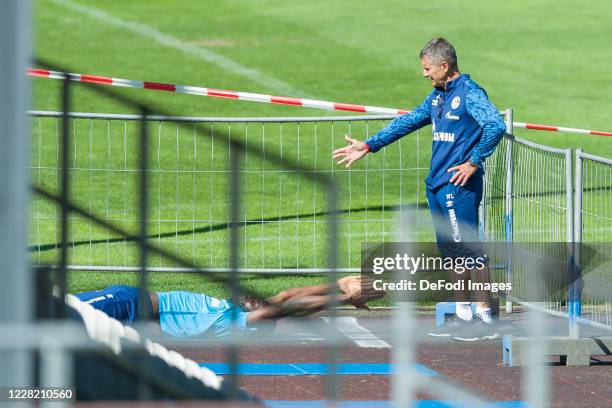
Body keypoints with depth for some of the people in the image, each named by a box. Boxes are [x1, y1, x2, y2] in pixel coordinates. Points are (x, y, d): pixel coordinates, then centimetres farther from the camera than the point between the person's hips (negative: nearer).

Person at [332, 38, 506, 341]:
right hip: (437, 186, 9)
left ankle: (484, 319, -6)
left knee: (470, 250, -8)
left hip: (459, 185, -9)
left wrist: (473, 162, -21)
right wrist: (368, 146, 28)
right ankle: (462, 315, 18)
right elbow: (409, 122, 26)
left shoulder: (470, 93, -12)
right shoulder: (438, 95, 16)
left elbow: (496, 126, -26)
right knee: (451, 253, 12)